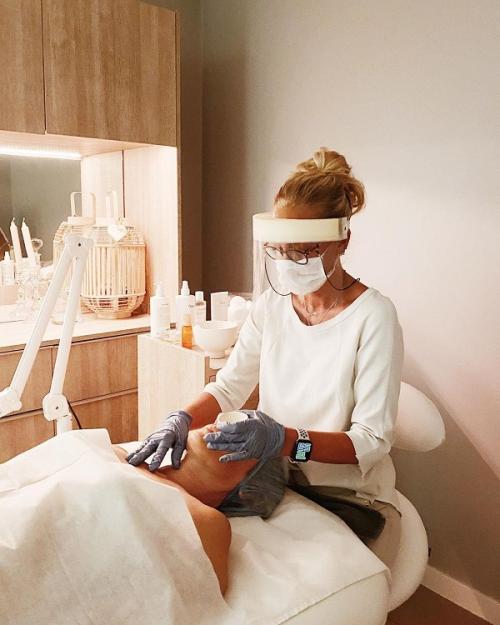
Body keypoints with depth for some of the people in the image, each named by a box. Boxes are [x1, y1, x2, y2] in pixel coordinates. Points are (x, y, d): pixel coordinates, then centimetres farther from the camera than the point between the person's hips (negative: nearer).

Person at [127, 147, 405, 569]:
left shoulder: (373, 316, -17)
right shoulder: (272, 304, 1)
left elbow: (372, 439, -18)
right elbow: (229, 386, 1)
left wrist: (287, 439, -33)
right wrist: (182, 420, -19)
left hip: (350, 497, -5)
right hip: (277, 479, 5)